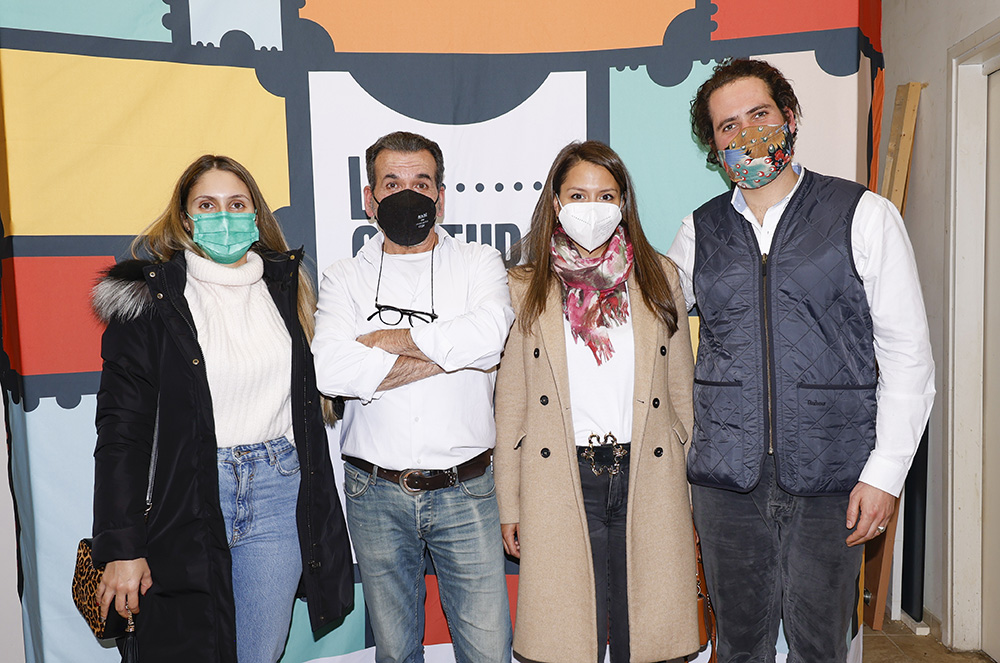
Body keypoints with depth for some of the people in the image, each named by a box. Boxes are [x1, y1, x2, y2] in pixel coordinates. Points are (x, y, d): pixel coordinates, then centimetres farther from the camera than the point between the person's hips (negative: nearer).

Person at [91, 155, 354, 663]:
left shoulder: (285, 285, 9)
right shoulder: (150, 297, -3)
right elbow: (122, 427, -5)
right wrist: (121, 548, -8)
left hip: (279, 491, 3)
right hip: (188, 496, -3)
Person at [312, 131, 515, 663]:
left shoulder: (479, 264, 4)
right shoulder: (344, 279, 5)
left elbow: (489, 334, -19)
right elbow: (330, 371, -15)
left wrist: (388, 339, -11)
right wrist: (446, 352, -13)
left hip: (465, 492, -1)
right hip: (376, 494, 1)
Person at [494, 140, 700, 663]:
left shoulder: (659, 277, 8)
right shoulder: (526, 287, 4)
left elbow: (681, 392, 9)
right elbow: (510, 405, 5)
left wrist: (689, 493, 8)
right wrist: (509, 504, 3)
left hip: (646, 481, 2)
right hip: (561, 481, -1)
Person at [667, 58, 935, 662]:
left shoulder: (865, 216, 0)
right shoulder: (698, 232, 7)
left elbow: (908, 356, -2)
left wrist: (885, 472, -7)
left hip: (830, 477, -2)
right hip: (726, 477, 2)